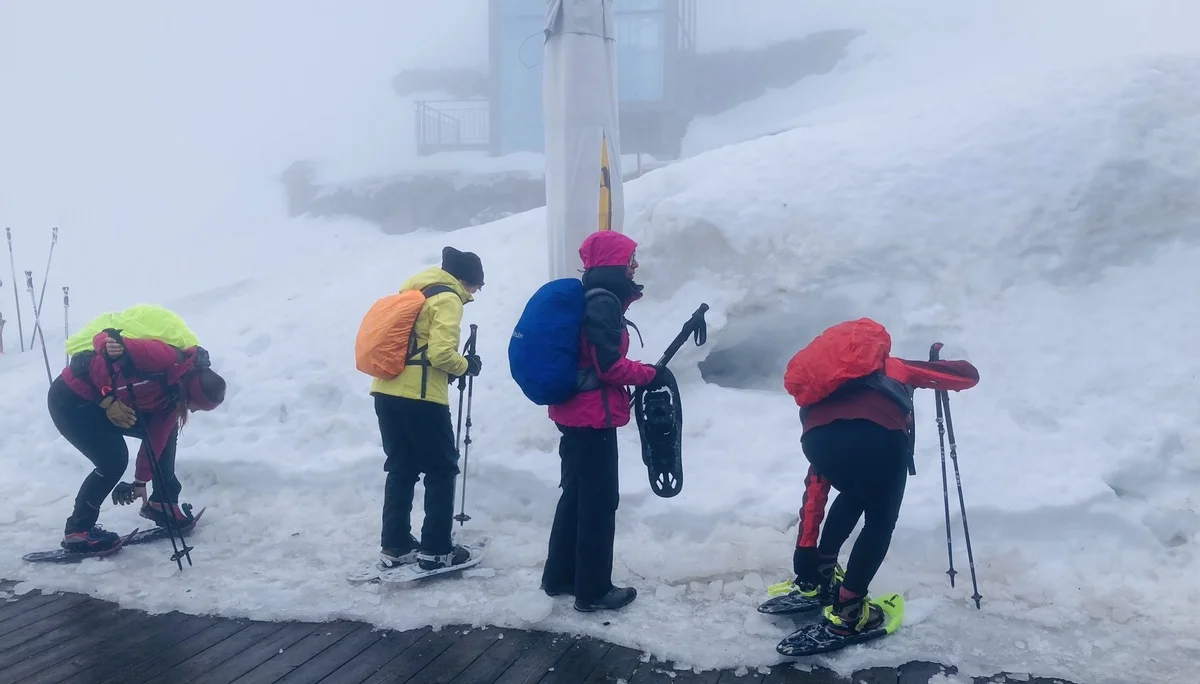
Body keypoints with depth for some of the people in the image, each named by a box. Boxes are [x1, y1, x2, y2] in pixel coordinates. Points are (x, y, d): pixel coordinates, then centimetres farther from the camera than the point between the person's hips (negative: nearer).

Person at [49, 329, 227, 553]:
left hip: (105, 402, 9)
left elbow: (155, 439, 7)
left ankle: (161, 503, 20)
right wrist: (108, 399, -41)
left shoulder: (175, 393, 0)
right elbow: (102, 338, -32)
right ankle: (78, 530, 3)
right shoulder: (166, 358, -28)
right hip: (70, 399, -9)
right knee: (113, 459, -16)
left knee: (166, 431, 8)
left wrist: (141, 481, 12)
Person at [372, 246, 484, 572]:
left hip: (387, 391, 8)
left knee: (401, 469, 16)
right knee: (442, 470, 3)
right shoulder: (447, 298, -6)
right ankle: (436, 549, 6)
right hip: (420, 396, -8)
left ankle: (394, 546, 19)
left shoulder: (413, 290, 20)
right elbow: (441, 352, -17)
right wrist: (466, 365, 2)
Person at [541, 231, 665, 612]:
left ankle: (560, 576, 28)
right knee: (600, 500, -1)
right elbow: (609, 365, -20)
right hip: (593, 417, -10)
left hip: (573, 413, 10)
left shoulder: (592, 298, 12)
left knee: (576, 494, 18)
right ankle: (593, 590, 8)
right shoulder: (603, 304, -18)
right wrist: (648, 374, -7)